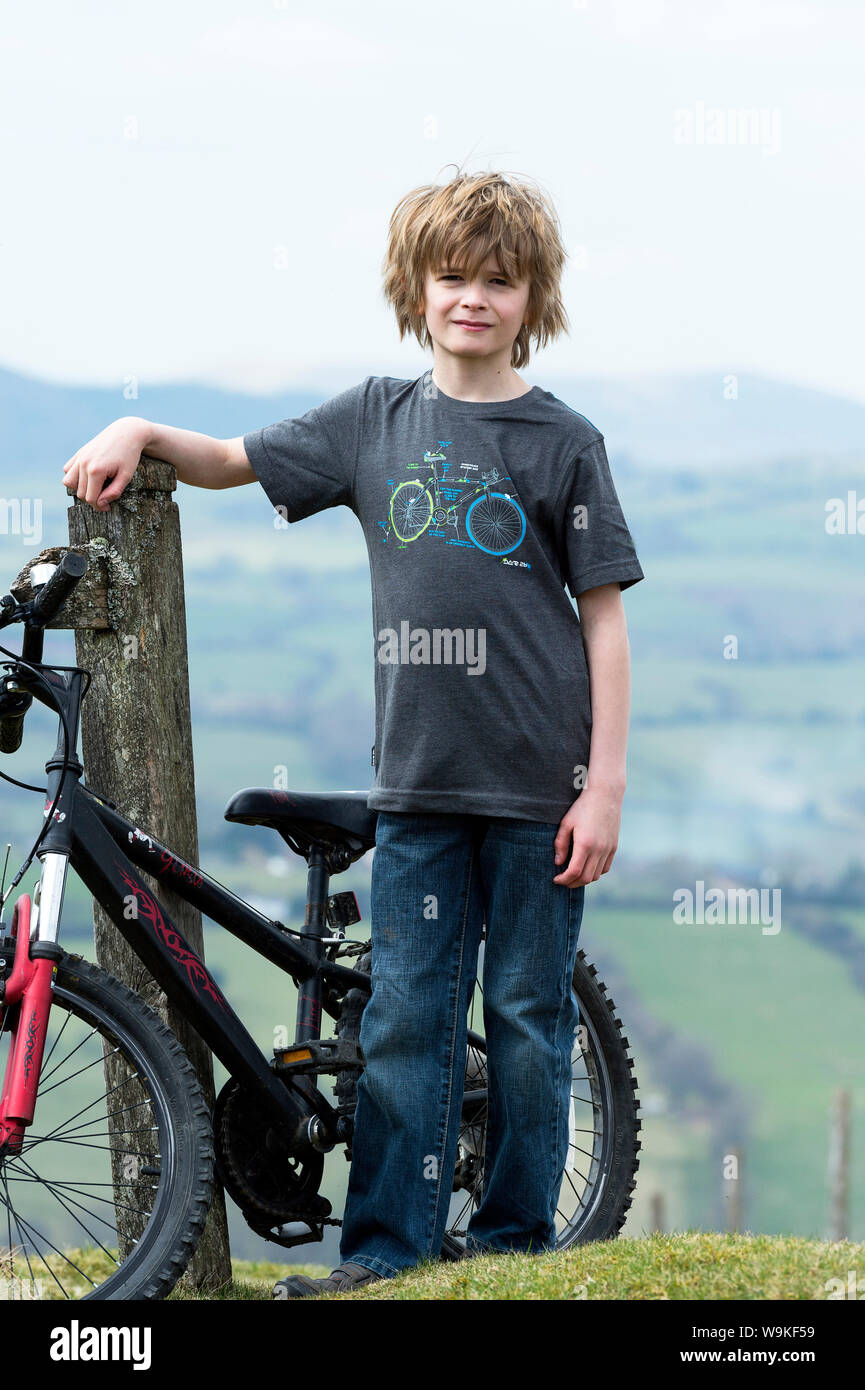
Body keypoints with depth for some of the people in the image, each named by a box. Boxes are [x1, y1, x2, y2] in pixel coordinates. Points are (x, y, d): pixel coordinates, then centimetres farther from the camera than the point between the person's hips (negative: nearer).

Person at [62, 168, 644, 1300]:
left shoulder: (562, 442, -1)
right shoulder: (378, 418, 7)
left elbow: (604, 616, -2)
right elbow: (234, 462, 15)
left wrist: (605, 786, -7)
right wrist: (144, 433, -6)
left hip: (539, 785, -2)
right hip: (418, 780, 3)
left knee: (528, 1017, 4)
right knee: (405, 1017, 1)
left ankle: (516, 1242, 14)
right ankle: (386, 1253, 5)